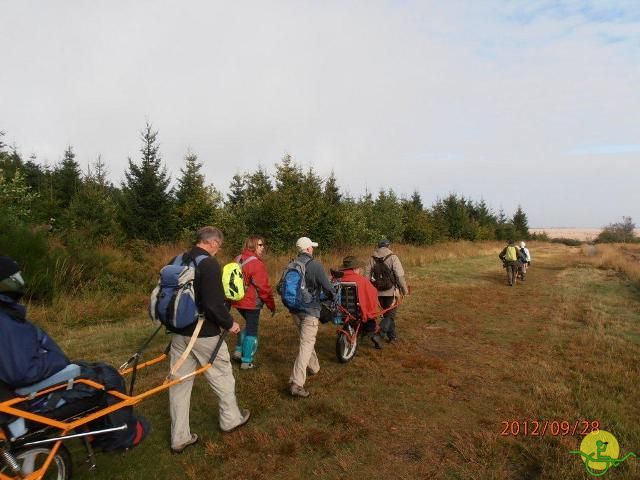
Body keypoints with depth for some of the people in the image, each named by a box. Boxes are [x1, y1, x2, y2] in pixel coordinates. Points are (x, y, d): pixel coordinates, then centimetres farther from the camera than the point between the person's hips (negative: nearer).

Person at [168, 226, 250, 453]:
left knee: (180, 383, 13)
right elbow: (214, 304, -25)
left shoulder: (177, 261, 5)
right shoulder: (209, 264, -19)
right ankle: (230, 418, 34)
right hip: (204, 334, -7)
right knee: (222, 376, 14)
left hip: (179, 332, 7)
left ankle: (179, 437, 23)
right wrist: (229, 323, -9)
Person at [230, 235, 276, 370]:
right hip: (251, 302, -8)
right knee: (252, 331, 5)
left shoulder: (238, 260, 7)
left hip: (238, 300, 8)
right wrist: (272, 306, -8)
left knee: (249, 325, 26)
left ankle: (239, 351, 26)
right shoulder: (257, 264, -19)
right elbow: (264, 288, -18)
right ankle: (246, 362, 12)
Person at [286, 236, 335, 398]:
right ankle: (296, 383, -13)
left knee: (306, 340, 24)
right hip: (310, 310, -7)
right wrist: (333, 297, 9)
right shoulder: (315, 265, -15)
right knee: (306, 345, -6)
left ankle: (314, 367, 41)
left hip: (294, 310, 7)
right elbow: (327, 287, -13)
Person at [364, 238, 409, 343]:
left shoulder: (372, 259, 4)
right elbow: (400, 276, -14)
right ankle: (380, 333, -16)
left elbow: (366, 275, 2)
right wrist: (405, 290, -5)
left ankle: (392, 336, 26)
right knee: (391, 314, 3)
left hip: (379, 292, 5)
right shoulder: (393, 257, -9)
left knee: (387, 314, 17)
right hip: (391, 291, -5)